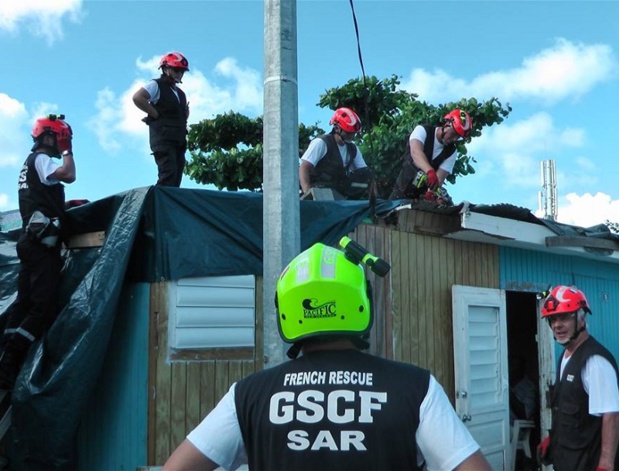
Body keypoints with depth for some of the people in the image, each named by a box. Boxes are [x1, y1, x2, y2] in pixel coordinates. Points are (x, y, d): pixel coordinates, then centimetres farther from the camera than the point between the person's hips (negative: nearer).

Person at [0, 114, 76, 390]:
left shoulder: (31, 162, 27)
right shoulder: (41, 158, -5)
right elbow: (69, 175, -23)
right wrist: (68, 150, -6)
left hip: (32, 239, 10)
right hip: (42, 239, -10)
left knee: (25, 302, 7)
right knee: (44, 305, -14)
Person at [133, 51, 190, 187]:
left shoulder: (181, 94, 26)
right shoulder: (157, 85, 2)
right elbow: (137, 97, -14)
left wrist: (186, 113, 13)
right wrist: (156, 114, -12)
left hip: (179, 140, 8)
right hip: (163, 138, -8)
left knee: (176, 180, 1)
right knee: (169, 175, -22)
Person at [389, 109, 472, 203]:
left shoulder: (451, 152, -6)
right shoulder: (423, 130, -13)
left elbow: (439, 177, -17)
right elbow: (415, 152, -35)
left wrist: (432, 191, -42)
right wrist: (430, 171, -55)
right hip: (402, 191, -2)